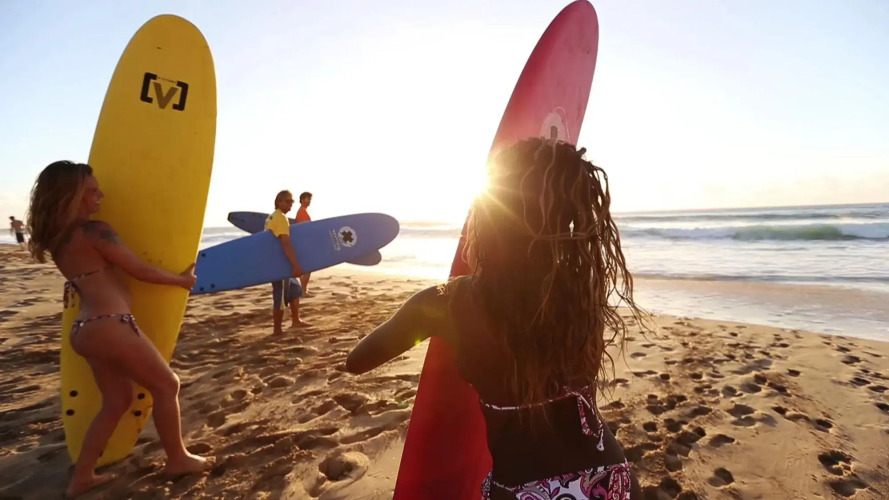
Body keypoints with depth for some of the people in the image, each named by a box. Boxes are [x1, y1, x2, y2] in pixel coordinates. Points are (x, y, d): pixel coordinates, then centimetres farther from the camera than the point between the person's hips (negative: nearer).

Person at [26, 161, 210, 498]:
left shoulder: (55, 238, 11)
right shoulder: (95, 231, -14)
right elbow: (142, 272, -10)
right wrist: (181, 279, 3)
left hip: (86, 329, 9)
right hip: (110, 327, -9)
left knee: (116, 401, 21)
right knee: (166, 385, 7)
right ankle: (177, 459, 20)